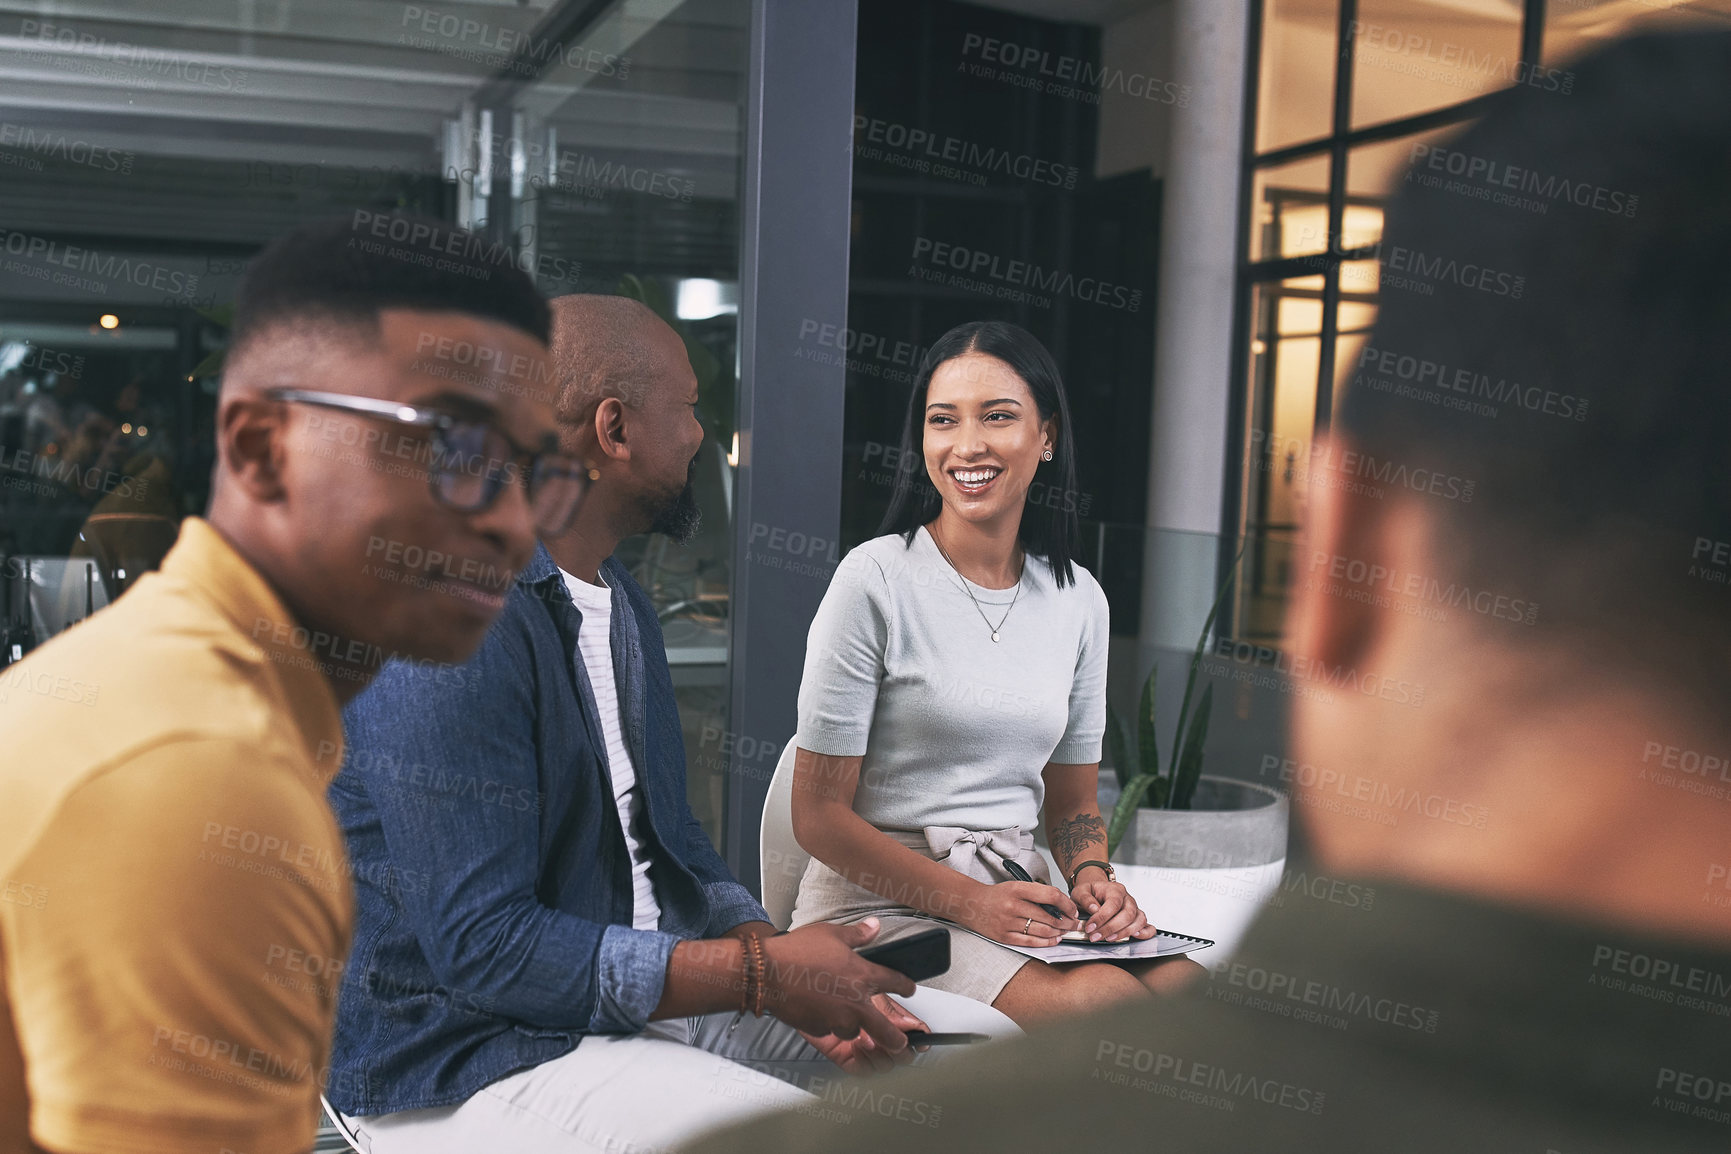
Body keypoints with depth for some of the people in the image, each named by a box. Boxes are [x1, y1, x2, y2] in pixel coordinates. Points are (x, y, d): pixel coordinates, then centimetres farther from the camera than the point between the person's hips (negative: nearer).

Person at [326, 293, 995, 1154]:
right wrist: (762, 976, -22)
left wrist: (788, 967, -3)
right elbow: (481, 945, -24)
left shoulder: (622, 604, 10)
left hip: (637, 986, 9)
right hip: (460, 1063, -8)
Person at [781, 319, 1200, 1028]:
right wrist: (970, 901, -18)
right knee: (1108, 1001, -29)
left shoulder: (1080, 599, 7)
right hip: (881, 905, -5)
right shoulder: (877, 579, -9)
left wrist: (1091, 877, -6)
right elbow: (820, 816, -9)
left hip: (1019, 900, 5)